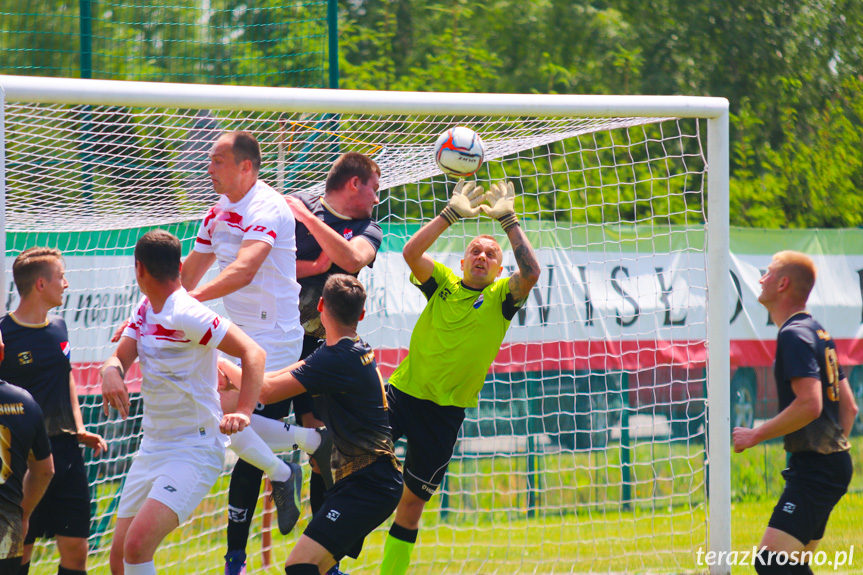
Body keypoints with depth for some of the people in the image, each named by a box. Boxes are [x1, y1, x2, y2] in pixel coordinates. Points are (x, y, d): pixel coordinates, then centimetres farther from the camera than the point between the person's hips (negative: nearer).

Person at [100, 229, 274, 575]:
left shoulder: (185, 316, -18)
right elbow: (121, 357, 4)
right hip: (152, 449, 9)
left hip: (194, 452, -9)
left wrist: (243, 412, -38)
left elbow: (253, 353, -23)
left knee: (137, 545, -26)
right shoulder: (145, 309, 9)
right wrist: (111, 370, -22)